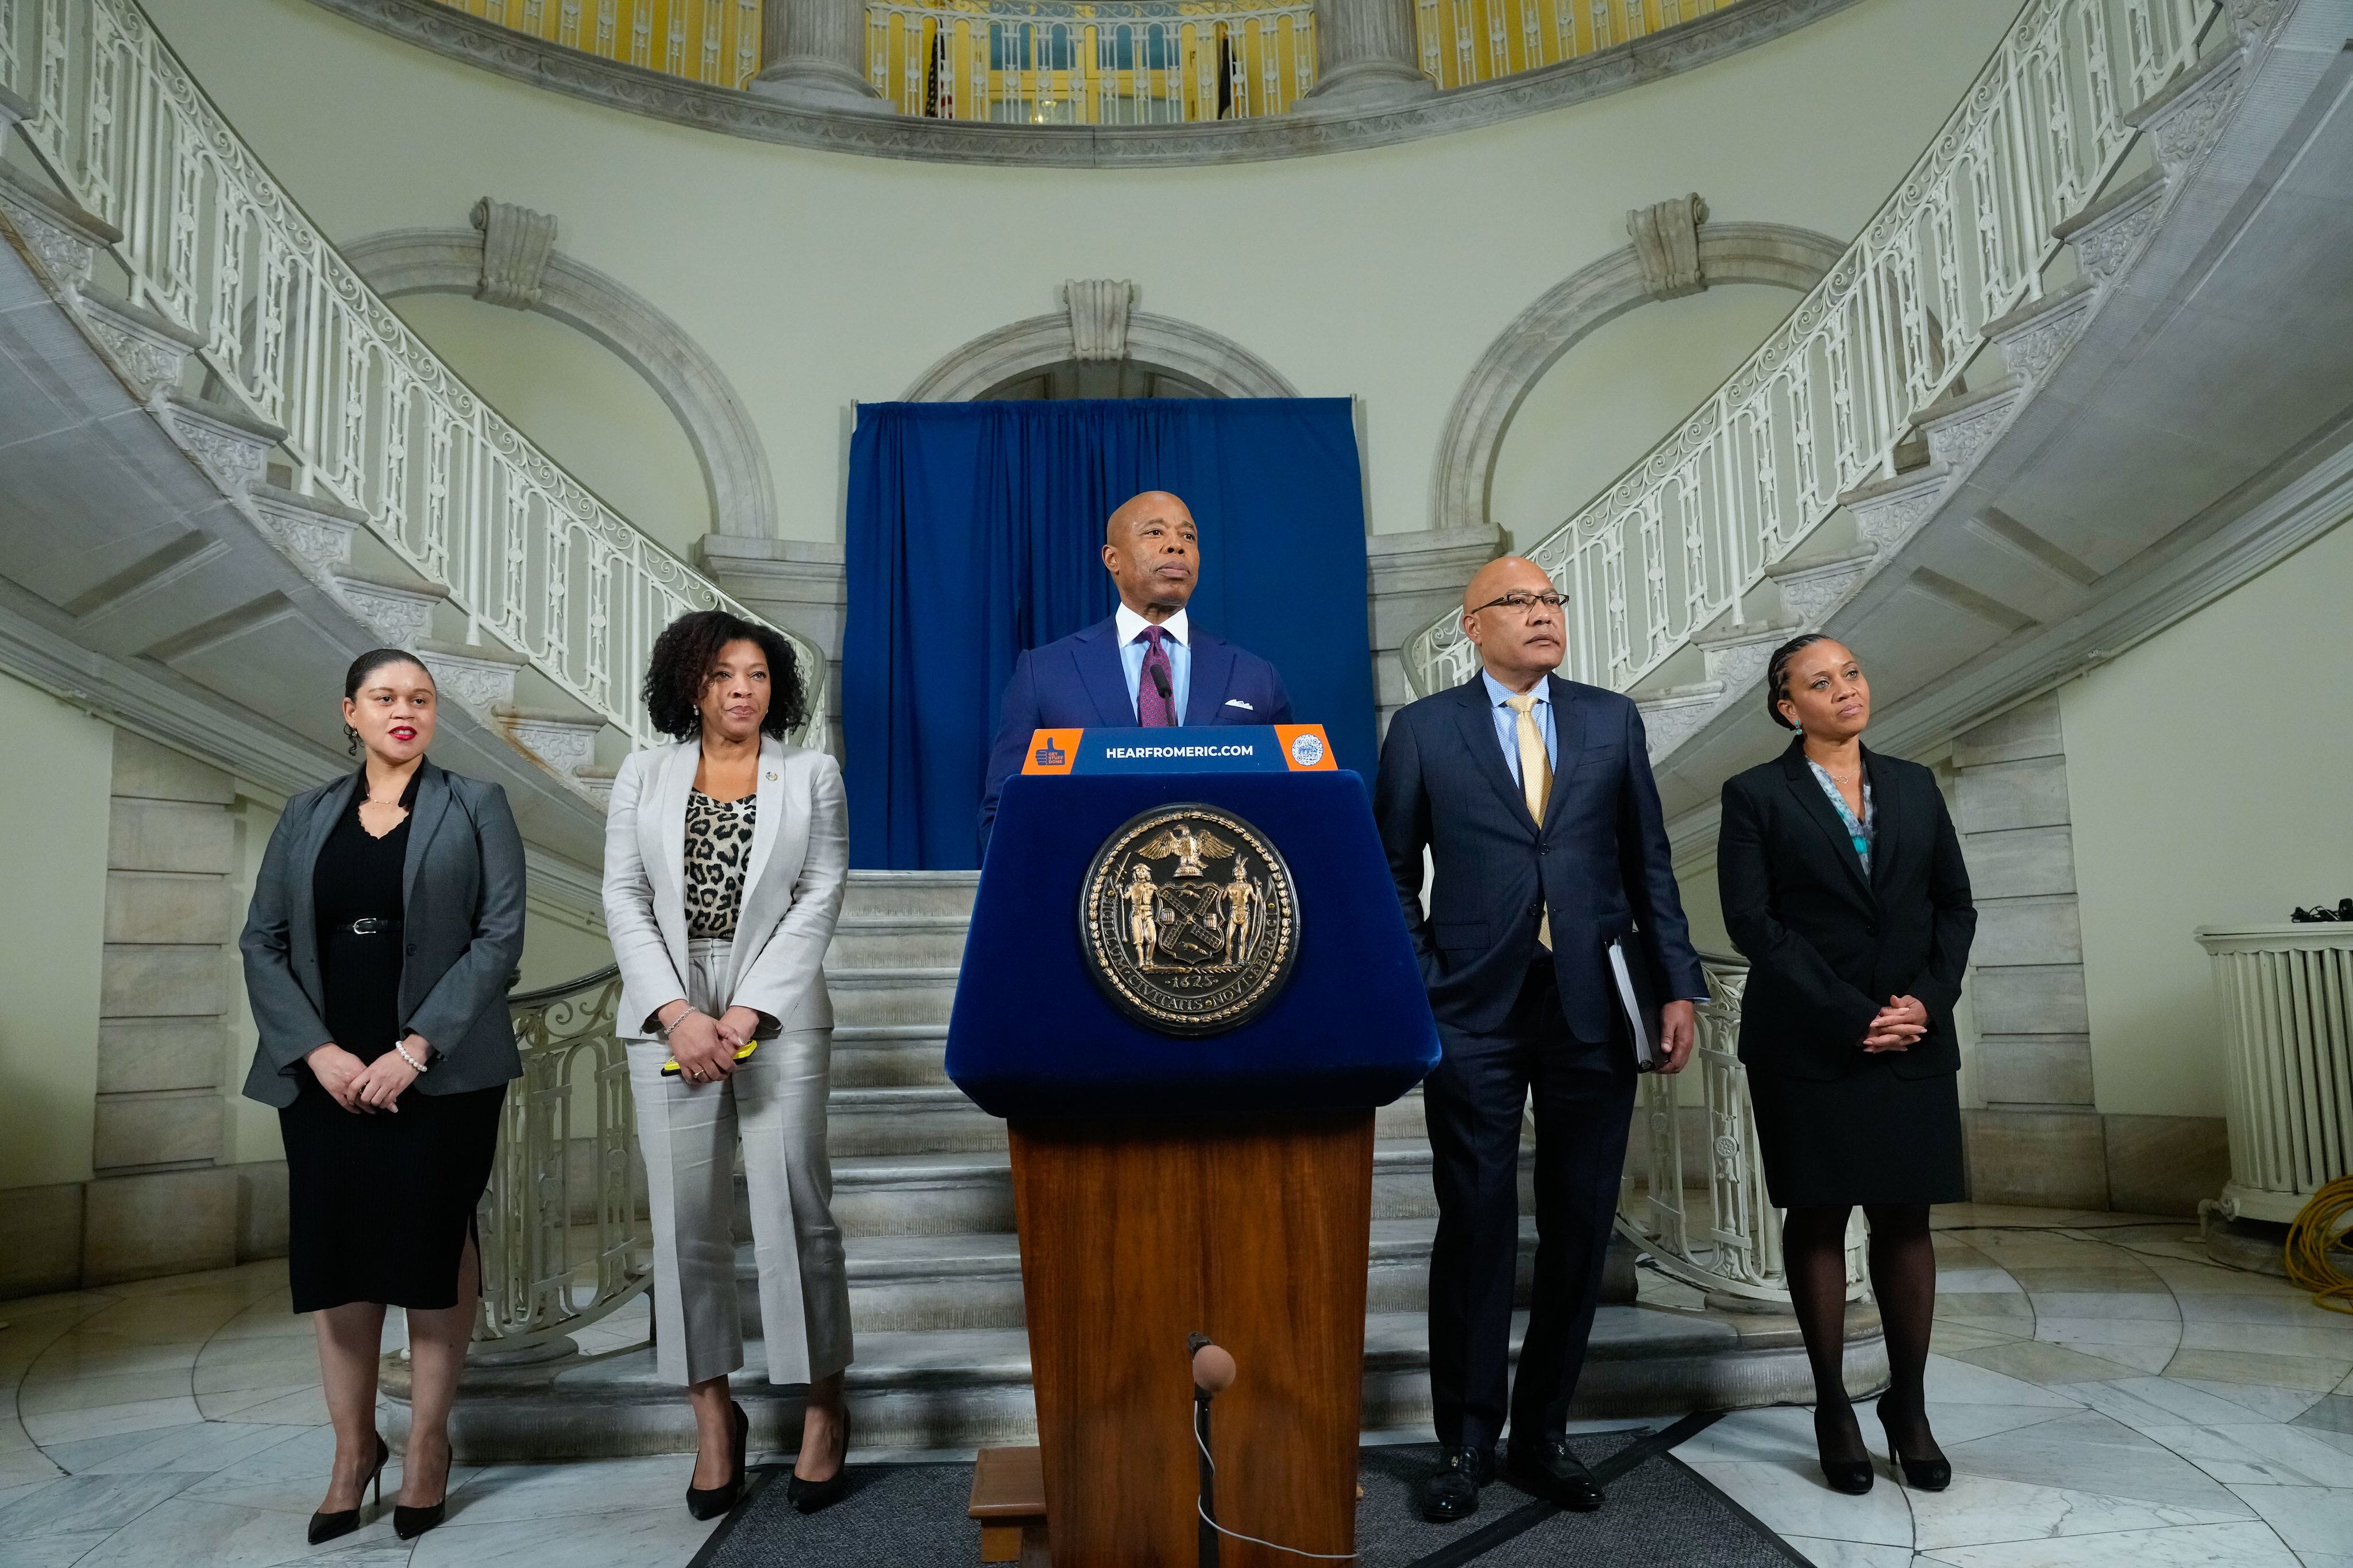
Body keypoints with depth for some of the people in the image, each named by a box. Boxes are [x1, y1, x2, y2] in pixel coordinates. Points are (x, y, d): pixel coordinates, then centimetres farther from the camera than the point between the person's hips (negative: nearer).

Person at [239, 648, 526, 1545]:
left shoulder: (475, 807, 3)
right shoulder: (306, 817, 12)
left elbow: (500, 935, -5)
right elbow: (262, 942, 7)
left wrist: (414, 1049, -13)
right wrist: (318, 1052, -8)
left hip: (439, 1072, -2)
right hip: (325, 1073, 3)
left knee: (433, 1246, 2)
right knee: (334, 1251, 4)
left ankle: (427, 1445, 16)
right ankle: (353, 1449, 19)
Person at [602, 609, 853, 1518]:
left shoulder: (812, 775, 8)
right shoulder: (644, 776, 11)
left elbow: (819, 899, 0)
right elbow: (624, 899, 4)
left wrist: (745, 1015, -10)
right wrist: (679, 1014, -9)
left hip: (779, 1015, -1)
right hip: (669, 1014, 2)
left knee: (795, 1212, -4)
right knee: (686, 1221, 2)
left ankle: (824, 1409, 11)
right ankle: (714, 1418, 14)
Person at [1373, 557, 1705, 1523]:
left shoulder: (1612, 721, 10)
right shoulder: (1423, 729, 4)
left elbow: (1649, 863, 10)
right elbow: (1392, 874, 4)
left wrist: (1677, 986, 2)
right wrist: (1414, 996, -4)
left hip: (1592, 1011, 3)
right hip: (1474, 1014, -2)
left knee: (1579, 1230, 8)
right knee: (1477, 1228, 3)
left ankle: (1544, 1435, 23)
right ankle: (1466, 1444, 17)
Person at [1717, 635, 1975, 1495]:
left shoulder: (1914, 786, 12)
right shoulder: (1756, 795, -1)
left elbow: (1955, 905, 11)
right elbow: (1753, 921, -8)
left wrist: (1927, 999, -5)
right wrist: (1850, 1016, -13)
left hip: (1914, 1039, 3)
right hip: (1808, 1045, -3)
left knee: (1907, 1220, 5)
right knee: (1817, 1218, 4)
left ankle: (1908, 1404, 17)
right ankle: (1833, 1407, 14)